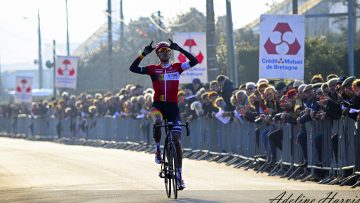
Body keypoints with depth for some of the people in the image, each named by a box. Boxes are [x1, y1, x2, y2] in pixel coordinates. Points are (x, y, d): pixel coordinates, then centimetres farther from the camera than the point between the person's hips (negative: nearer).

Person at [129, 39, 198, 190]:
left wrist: (179, 49, -12)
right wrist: (144, 54, -12)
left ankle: (179, 175, 2)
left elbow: (194, 61, -7)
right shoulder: (153, 69, 4)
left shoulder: (177, 67, 5)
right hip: (158, 105, -1)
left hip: (173, 107, 1)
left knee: (176, 139, -4)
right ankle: (158, 149, -10)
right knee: (157, 121, -37)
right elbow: (133, 68, -4)